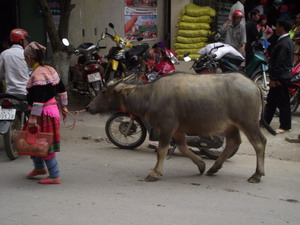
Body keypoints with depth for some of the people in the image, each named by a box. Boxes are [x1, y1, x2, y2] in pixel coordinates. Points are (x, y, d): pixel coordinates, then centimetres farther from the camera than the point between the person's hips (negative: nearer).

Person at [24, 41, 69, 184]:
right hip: (52, 108, 10)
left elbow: (38, 98, -25)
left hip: (43, 113, -10)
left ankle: (55, 177, 6)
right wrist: (64, 106, 22)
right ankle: (39, 167, 36)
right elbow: (62, 89, 15)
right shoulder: (50, 69, 10)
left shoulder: (37, 74, -19)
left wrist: (33, 117, -24)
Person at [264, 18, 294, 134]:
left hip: (281, 78, -10)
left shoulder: (283, 44, -21)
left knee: (283, 102, 0)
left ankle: (285, 126, 8)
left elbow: (279, 63, -23)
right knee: (271, 100, 18)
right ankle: (265, 120, 28)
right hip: (283, 75, 10)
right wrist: (273, 77, 20)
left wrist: (273, 79, -19)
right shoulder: (288, 41, 12)